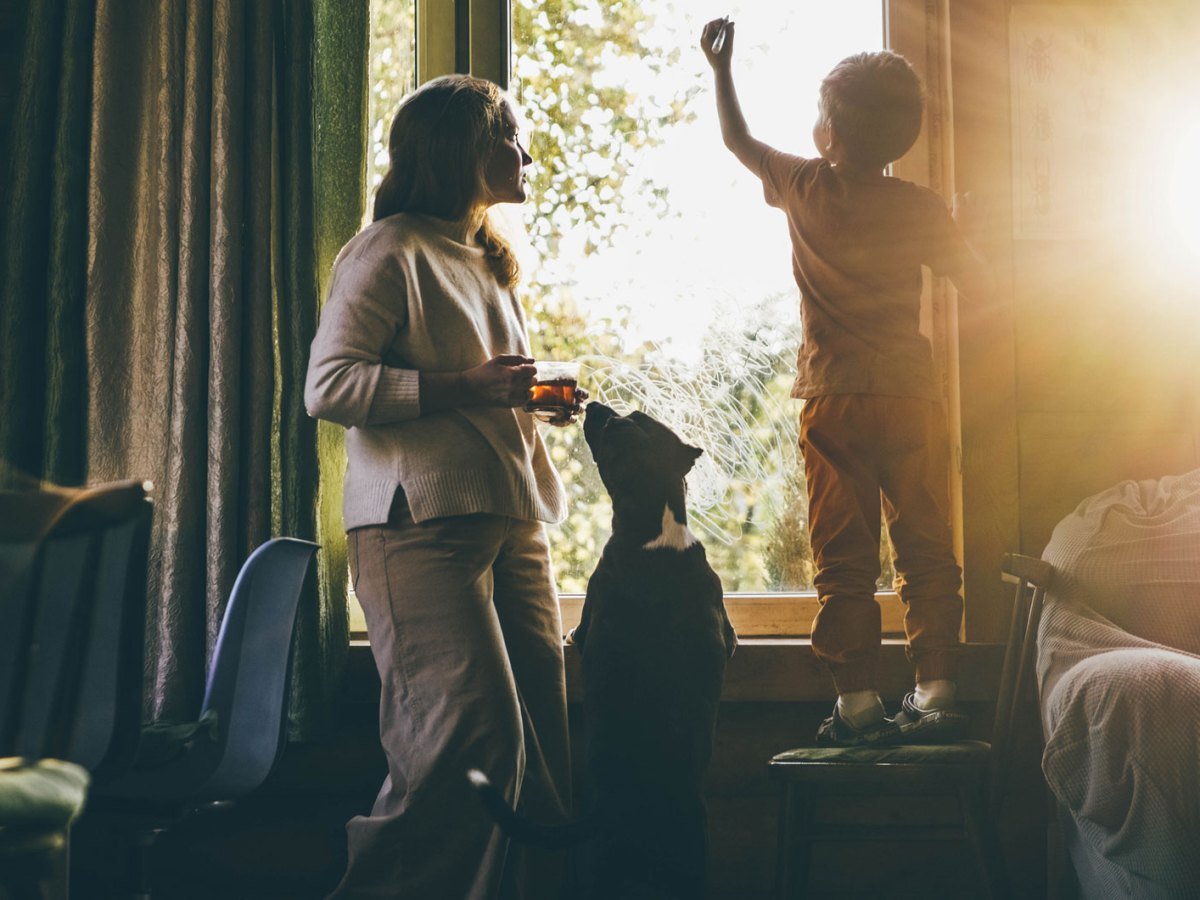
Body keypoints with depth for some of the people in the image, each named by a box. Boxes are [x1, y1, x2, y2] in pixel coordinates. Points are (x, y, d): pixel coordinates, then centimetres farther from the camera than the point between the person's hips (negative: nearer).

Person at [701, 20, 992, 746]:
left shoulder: (805, 189, 1)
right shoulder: (921, 209, 0)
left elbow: (739, 140, 17)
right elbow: (980, 285, 3)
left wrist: (721, 69, 30)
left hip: (832, 401, -1)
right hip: (911, 399, 1)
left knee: (845, 559, 2)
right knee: (928, 551, 7)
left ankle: (859, 704, 2)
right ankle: (937, 693, 5)